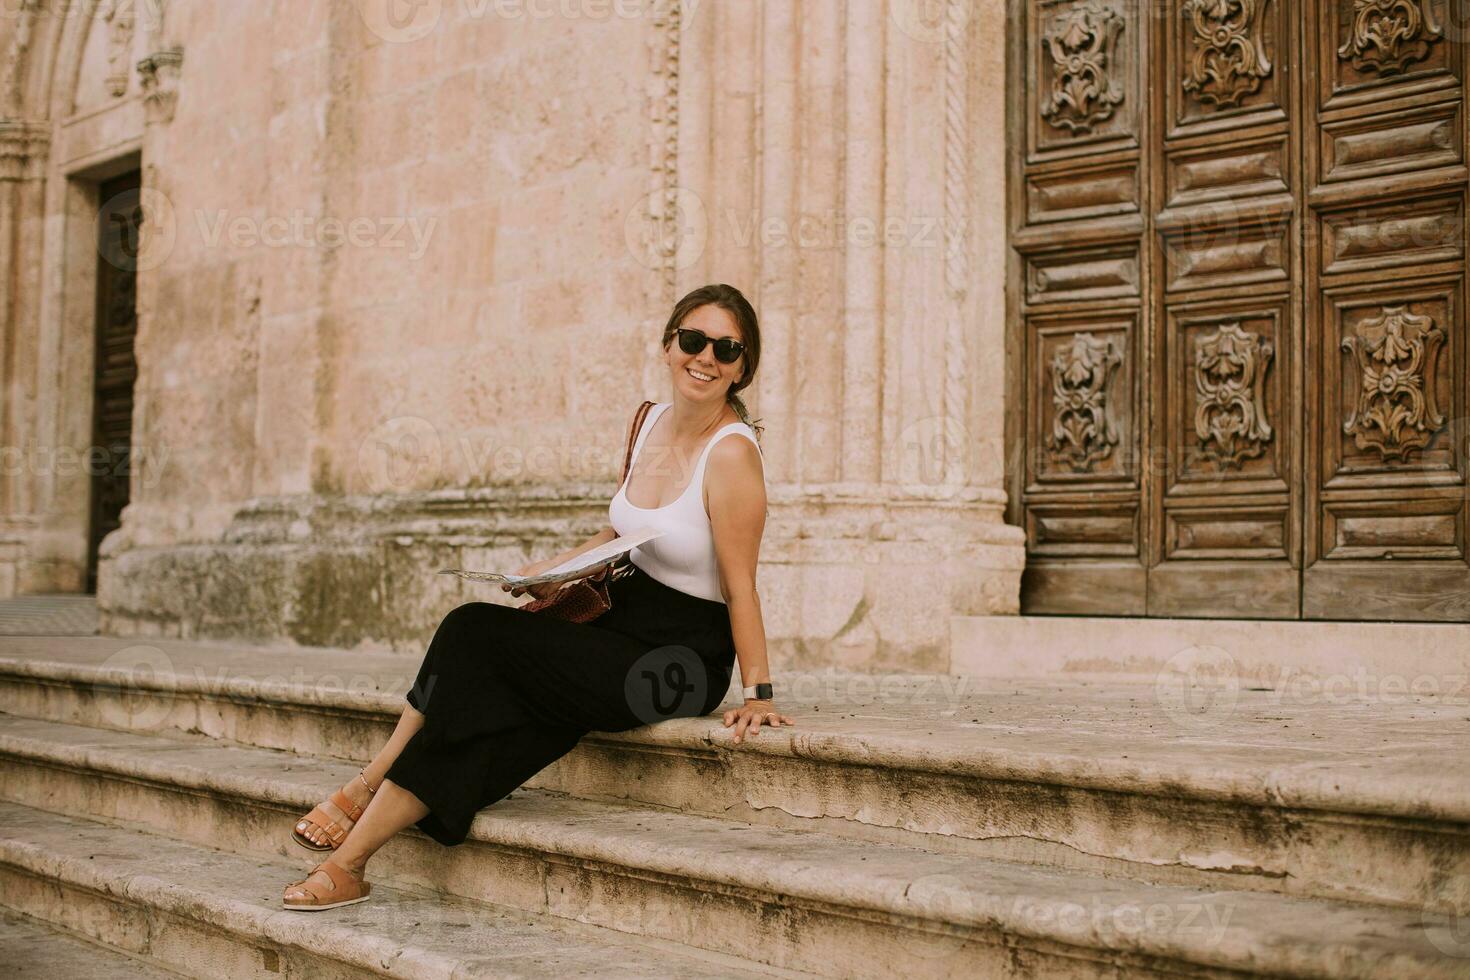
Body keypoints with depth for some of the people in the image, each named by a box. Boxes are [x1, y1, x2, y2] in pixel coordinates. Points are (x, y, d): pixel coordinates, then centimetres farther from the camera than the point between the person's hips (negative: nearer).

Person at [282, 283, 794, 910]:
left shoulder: (732, 452, -17)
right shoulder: (649, 423, 7)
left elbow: (740, 584, -15)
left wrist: (759, 694, -16)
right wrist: (557, 569, 7)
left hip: (682, 660, -7)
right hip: (623, 630, 7)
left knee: (476, 636, -18)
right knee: (484, 716, -14)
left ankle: (368, 786, -2)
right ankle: (349, 862, -8)